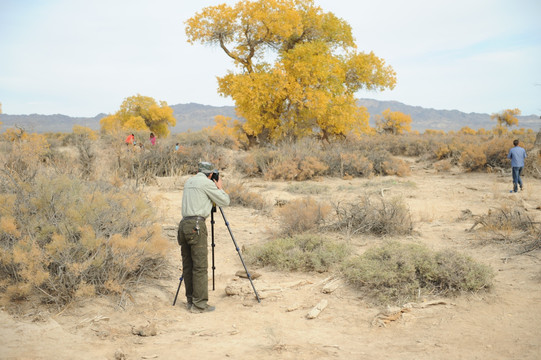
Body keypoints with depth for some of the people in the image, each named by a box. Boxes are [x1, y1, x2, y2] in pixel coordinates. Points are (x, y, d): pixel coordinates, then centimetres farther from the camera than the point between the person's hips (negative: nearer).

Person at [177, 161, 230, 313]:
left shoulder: (189, 182, 20)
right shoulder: (207, 183, -3)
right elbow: (225, 201, 1)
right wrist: (219, 187, 17)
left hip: (184, 225, 8)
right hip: (196, 226, -8)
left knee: (188, 266, 11)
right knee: (200, 266, -5)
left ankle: (191, 301, 17)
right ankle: (199, 304, -4)